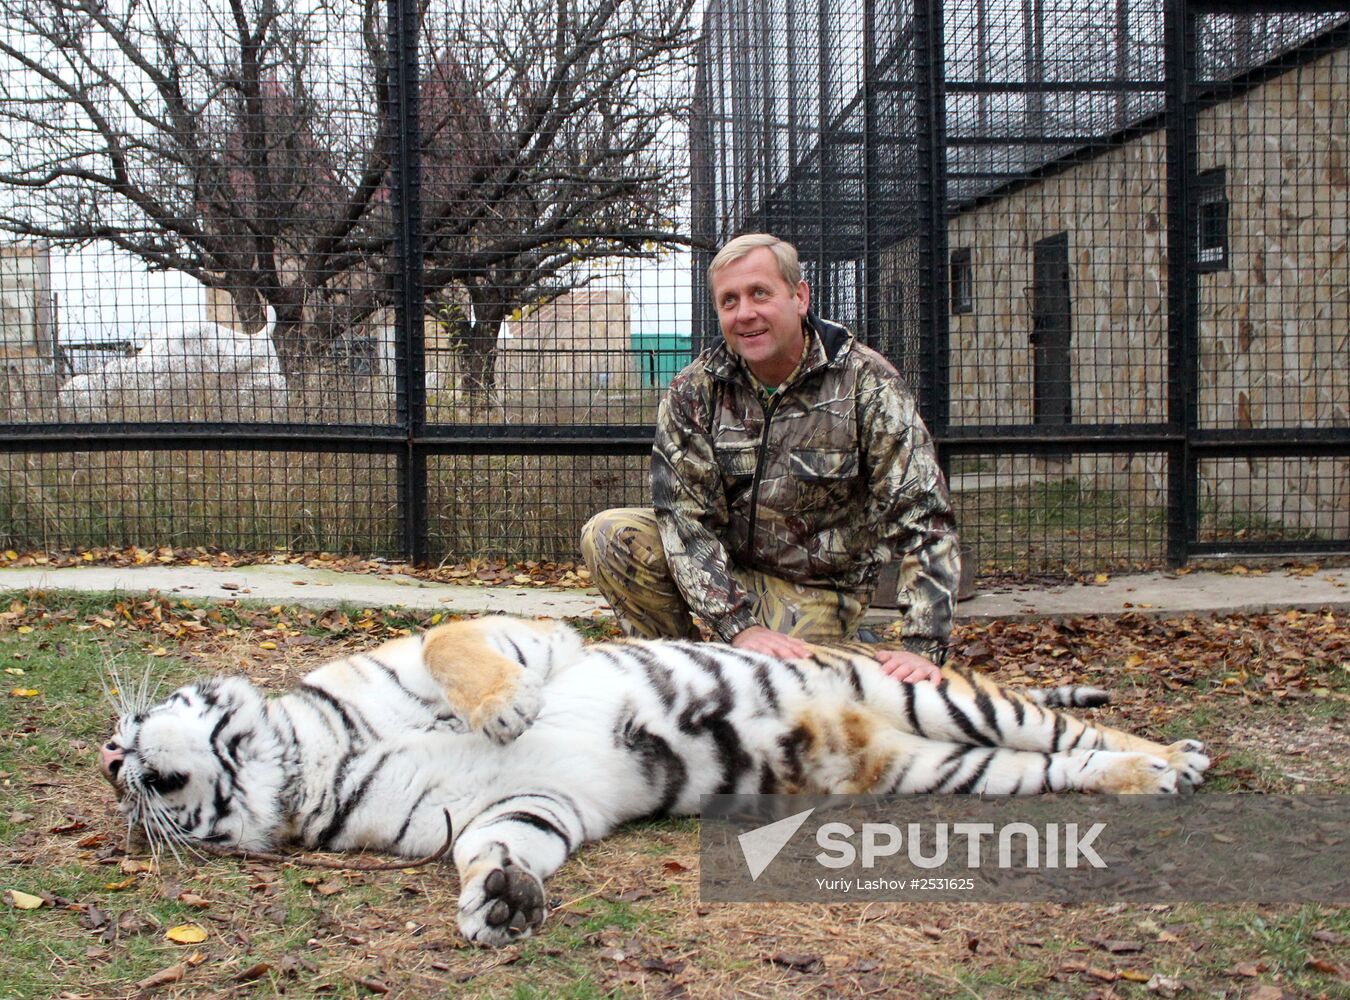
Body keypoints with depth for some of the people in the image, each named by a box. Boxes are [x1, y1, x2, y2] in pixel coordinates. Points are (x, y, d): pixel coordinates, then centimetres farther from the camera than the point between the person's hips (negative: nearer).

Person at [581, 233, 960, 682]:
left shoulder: (866, 383, -16)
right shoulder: (694, 391, -9)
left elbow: (922, 517, -20)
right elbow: (682, 515, -15)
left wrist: (921, 648, -30)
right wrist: (738, 625, -28)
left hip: (814, 589, -2)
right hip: (724, 563, 3)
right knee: (609, 535, -20)